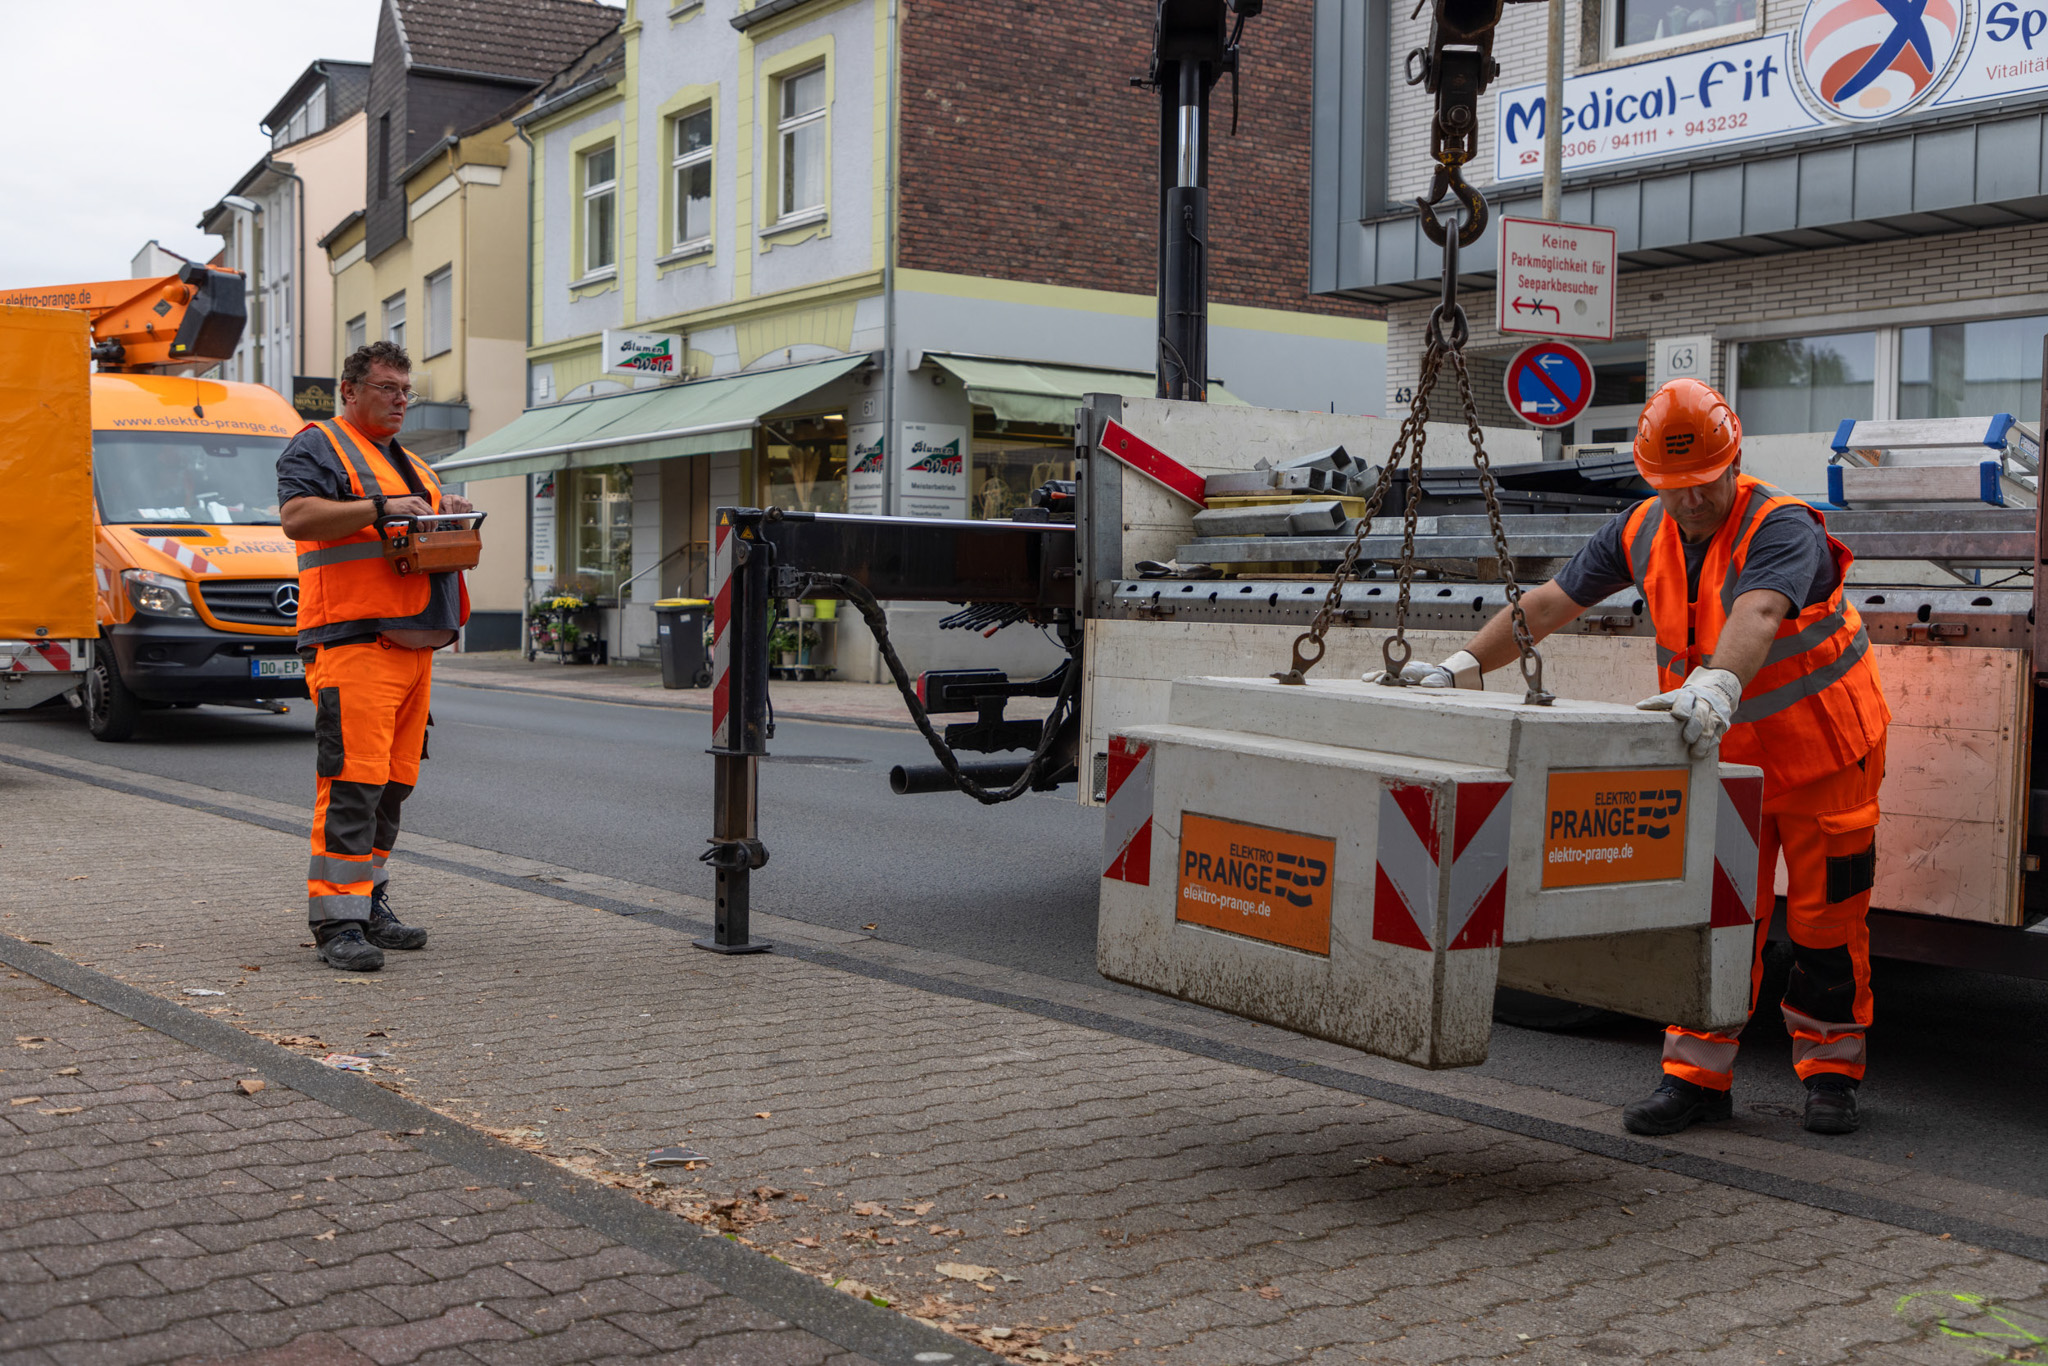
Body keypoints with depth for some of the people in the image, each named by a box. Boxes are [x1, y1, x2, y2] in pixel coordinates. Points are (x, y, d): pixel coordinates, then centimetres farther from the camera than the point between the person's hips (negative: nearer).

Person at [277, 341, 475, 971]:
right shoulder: (319, 446, 2)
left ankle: (370, 902, 18)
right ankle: (337, 920, -12)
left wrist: (449, 517, 10)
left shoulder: (411, 464, 28)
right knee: (352, 780, -13)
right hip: (352, 639, -8)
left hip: (414, 643, 8)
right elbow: (297, 517, -14)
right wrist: (380, 507, -20)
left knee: (394, 780, 9)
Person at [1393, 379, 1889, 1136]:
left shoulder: (1781, 528, -26)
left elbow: (1757, 616, -46)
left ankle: (1831, 1071, 20)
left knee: (1825, 916, 3)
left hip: (1822, 746, -5)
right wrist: (1464, 664, -12)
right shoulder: (1642, 532, -7)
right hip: (1722, 750, 5)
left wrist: (1715, 685, -65)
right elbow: (1548, 602, -4)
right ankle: (1698, 1074, 10)